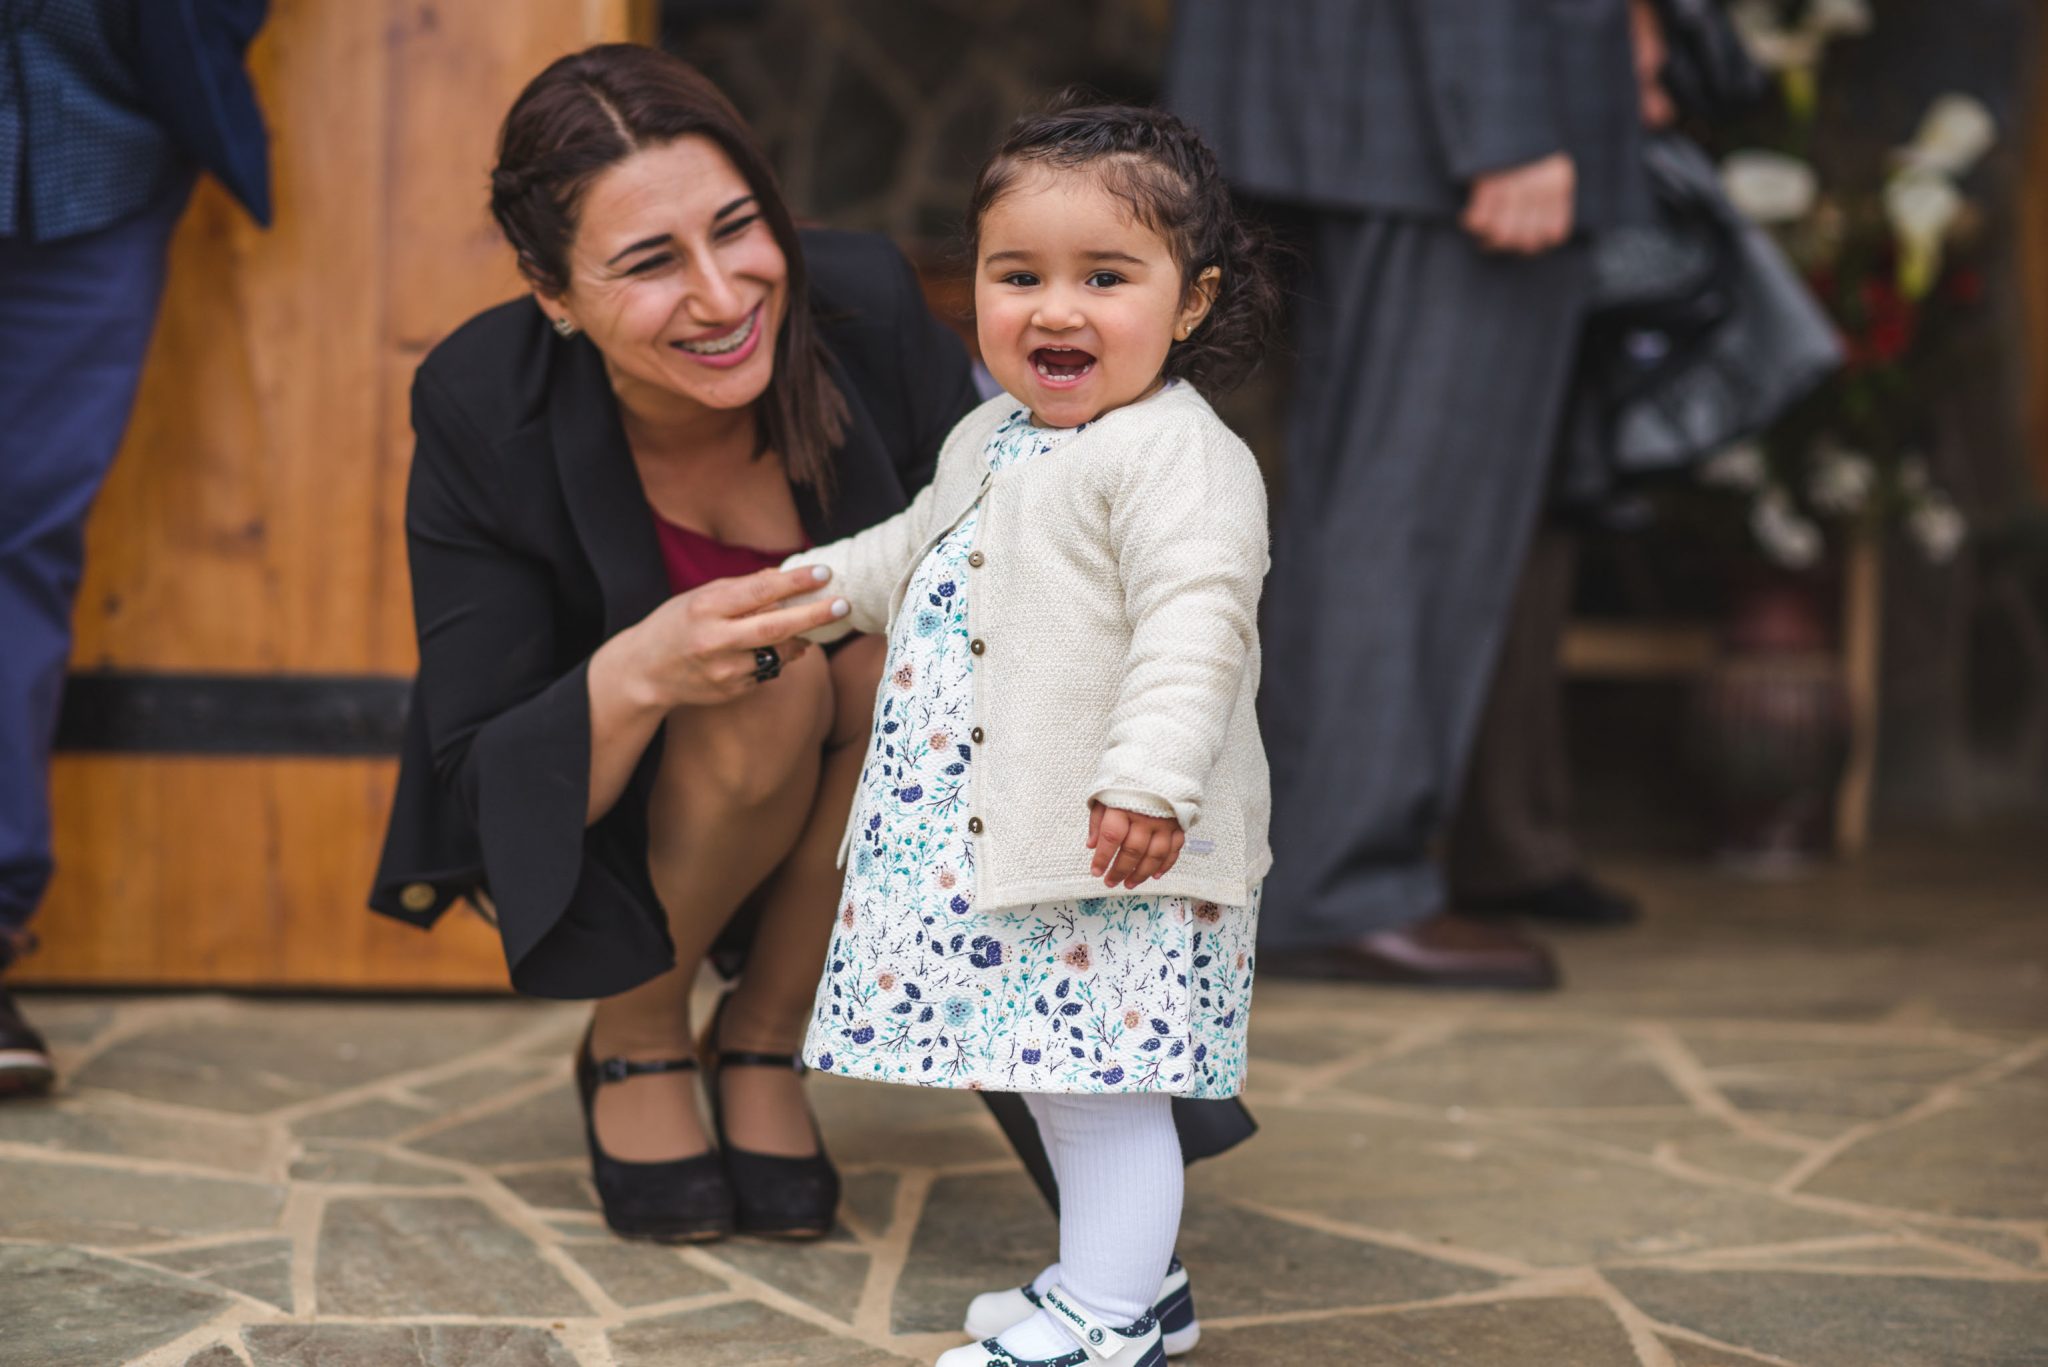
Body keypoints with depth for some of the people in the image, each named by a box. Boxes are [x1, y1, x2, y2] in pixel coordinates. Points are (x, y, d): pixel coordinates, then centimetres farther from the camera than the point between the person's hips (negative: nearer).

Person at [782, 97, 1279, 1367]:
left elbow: (1194, 624, -27)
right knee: (1065, 1072, 18)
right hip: (998, 836, 10)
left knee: (1100, 1074, -5)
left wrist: (1151, 777, -36)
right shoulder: (993, 440, 15)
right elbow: (915, 550, 34)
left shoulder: (1178, 456, -16)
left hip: (1117, 848, -9)